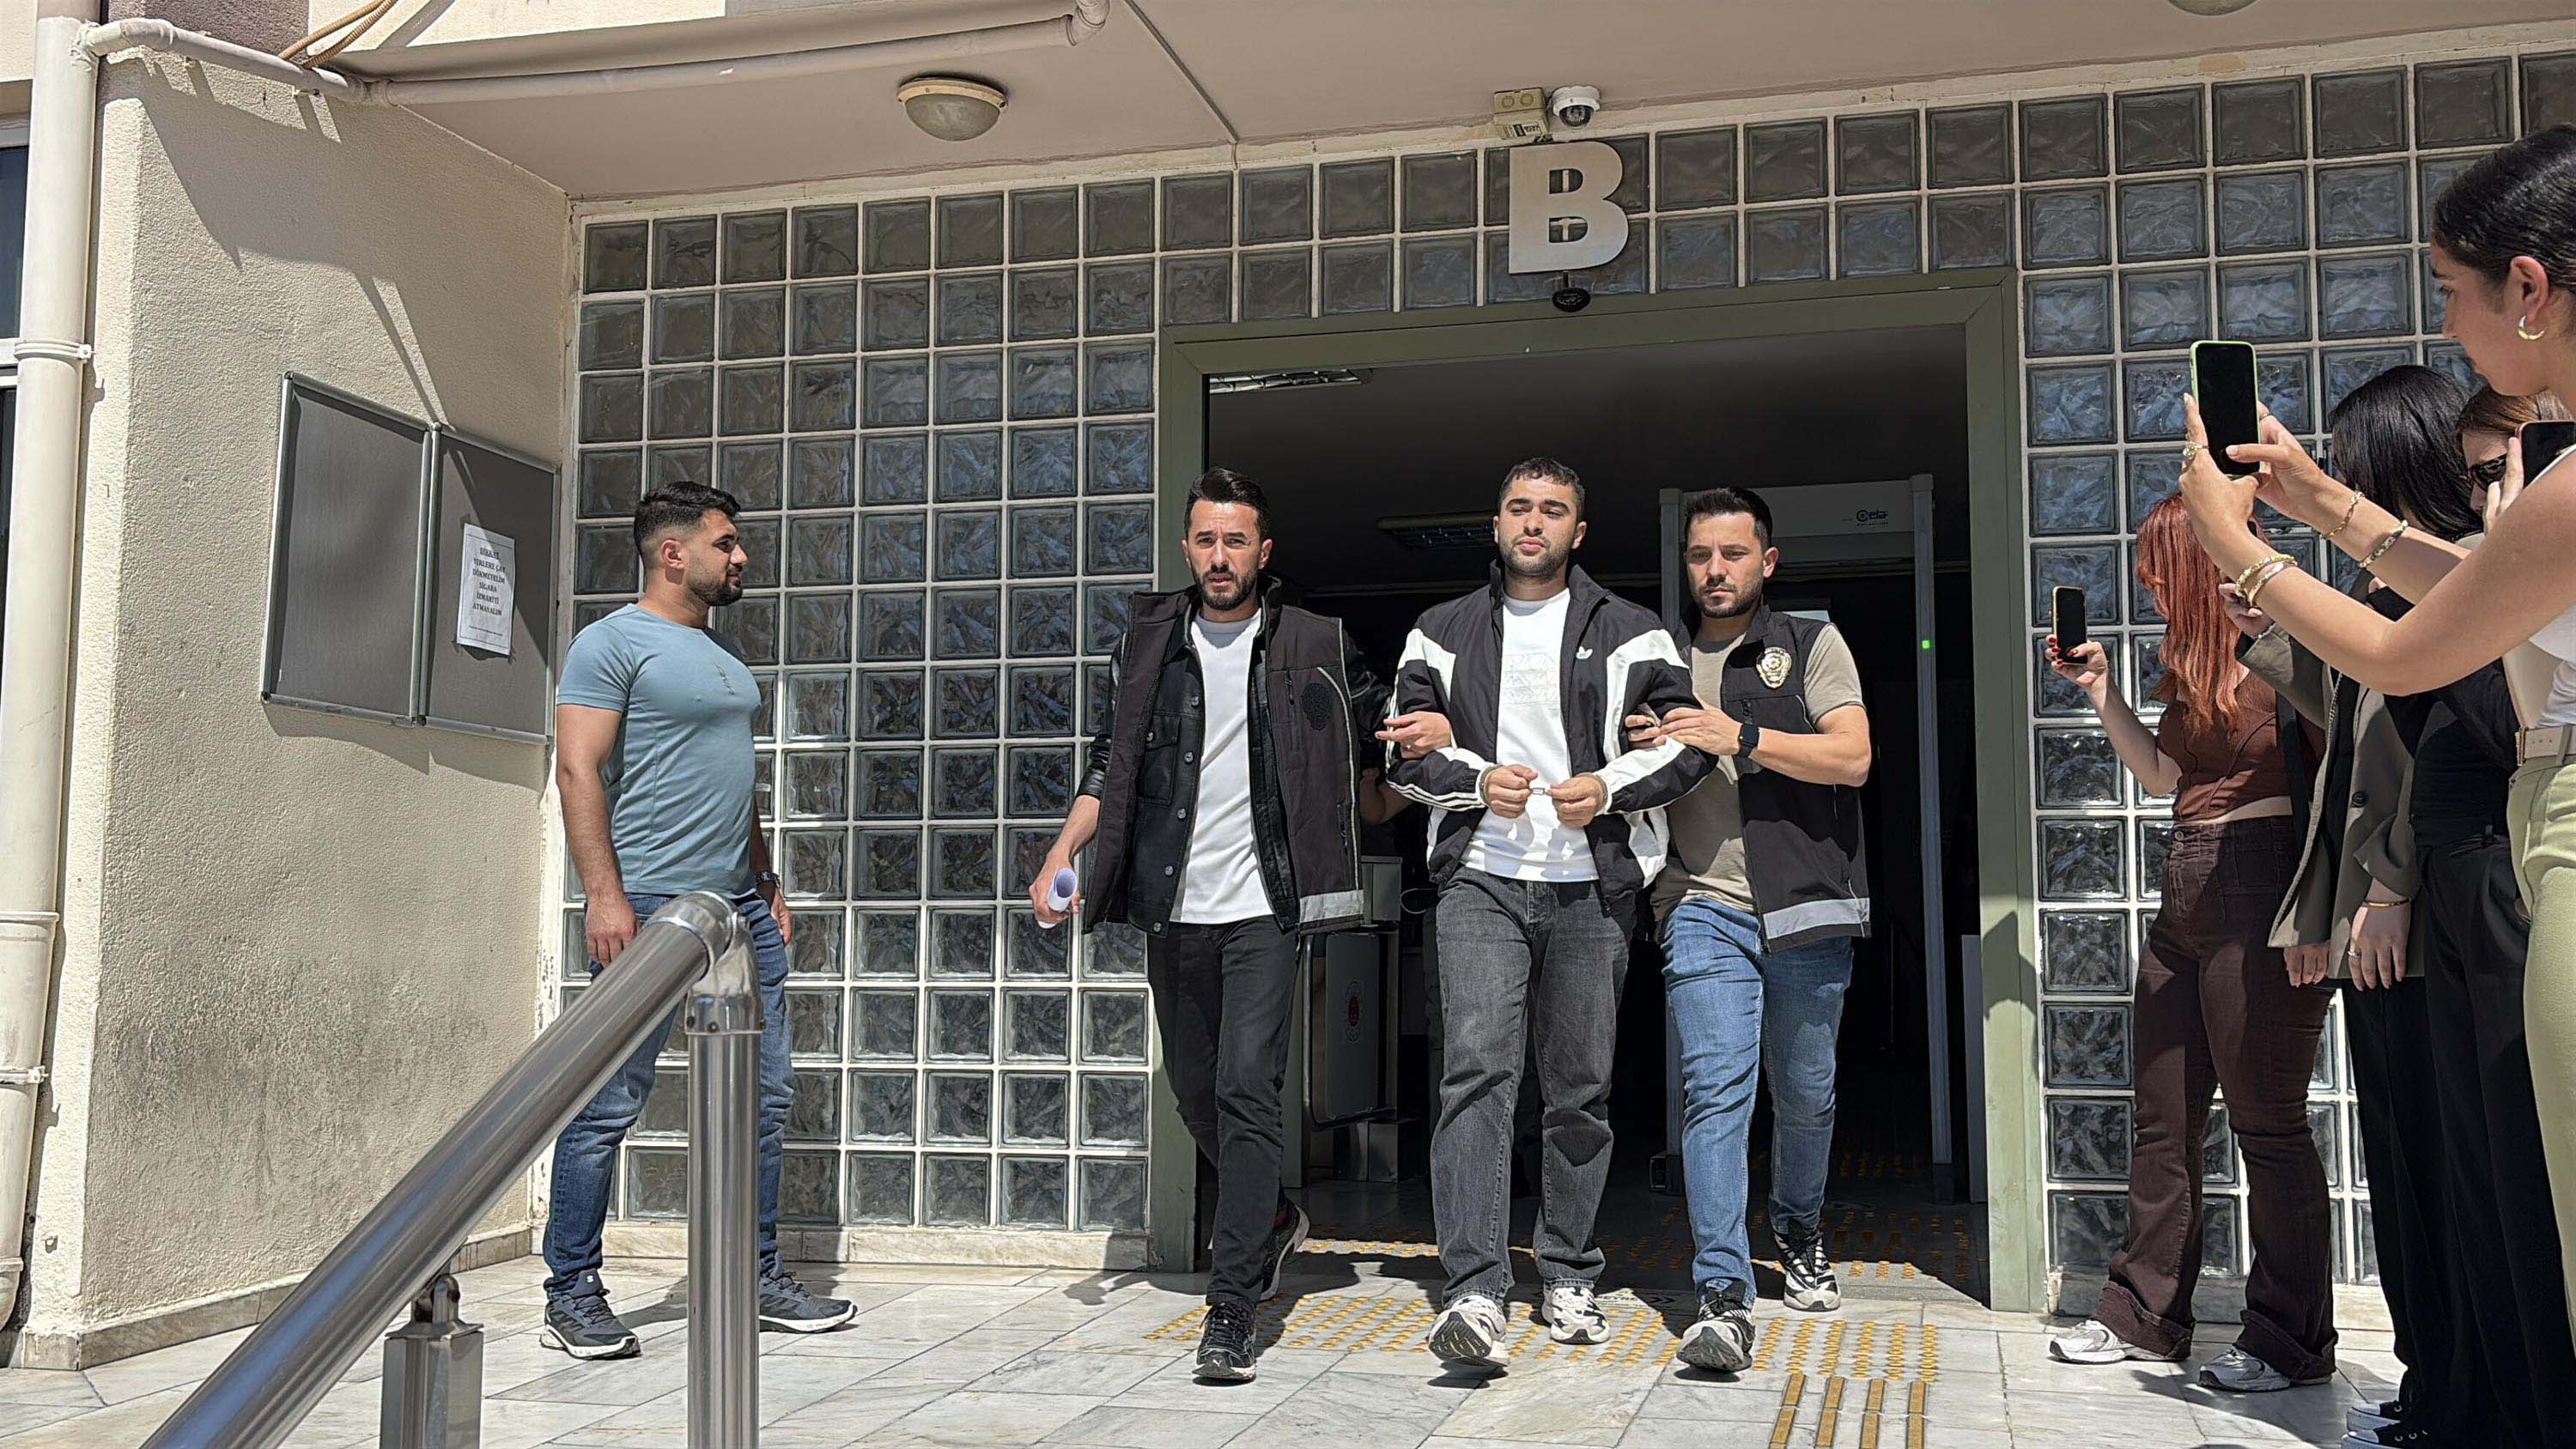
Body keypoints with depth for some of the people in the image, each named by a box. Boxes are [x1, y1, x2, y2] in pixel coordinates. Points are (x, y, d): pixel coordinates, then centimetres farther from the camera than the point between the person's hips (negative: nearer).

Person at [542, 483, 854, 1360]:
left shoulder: (720, 656, 20)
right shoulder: (613, 643, -4)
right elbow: (579, 771, -11)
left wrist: (766, 884, 18)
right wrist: (603, 895, -19)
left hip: (738, 906, 8)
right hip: (649, 905, -8)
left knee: (763, 1096, 8)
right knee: (610, 1106, -3)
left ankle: (759, 1278, 17)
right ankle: (572, 1296, 7)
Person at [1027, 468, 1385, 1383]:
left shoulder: (1314, 646, 2)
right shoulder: (1150, 641, 8)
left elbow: (1384, 734, 14)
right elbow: (1110, 764, 11)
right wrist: (1060, 858, 1)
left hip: (1263, 904, -4)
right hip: (1172, 905, 4)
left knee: (1246, 1090, -14)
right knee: (1196, 1092, 14)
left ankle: (1231, 1313, -11)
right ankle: (1272, 1222, 41)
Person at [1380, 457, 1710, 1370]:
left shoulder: (1630, 634, 9)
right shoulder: (1442, 634, 13)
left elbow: (1685, 743, 5)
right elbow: (1402, 747, 10)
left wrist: (1609, 788, -13)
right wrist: (1476, 780, -8)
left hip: (1591, 886, 1)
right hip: (1480, 879, 0)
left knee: (1581, 1088, 7)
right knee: (1476, 1071, -16)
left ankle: (1568, 1278, 21)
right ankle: (1474, 1290, -20)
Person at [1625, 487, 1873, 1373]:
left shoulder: (1812, 645, 8)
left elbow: (1852, 758, -6)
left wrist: (1742, 737, -15)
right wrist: (1640, 750, 0)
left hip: (1806, 906, 0)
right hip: (1703, 907, 1)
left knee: (1805, 1094, 10)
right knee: (1715, 1088, -13)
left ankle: (1800, 1236, 37)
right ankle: (1722, 1298, -15)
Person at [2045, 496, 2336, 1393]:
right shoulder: (2193, 660, 17)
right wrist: (2100, 691, 18)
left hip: (2259, 887, -9)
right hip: (2185, 893, 9)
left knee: (2268, 1123, -2)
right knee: (2163, 1121, 12)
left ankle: (2292, 1344, 9)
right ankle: (2143, 1316, 22)